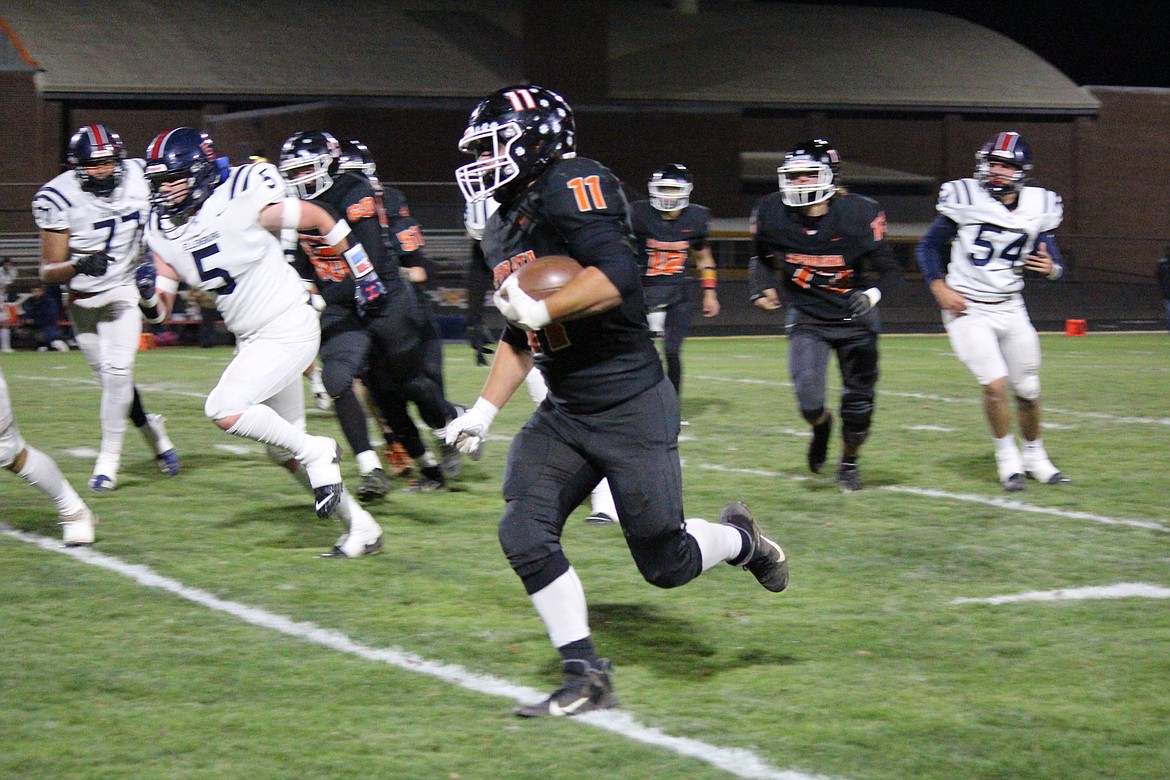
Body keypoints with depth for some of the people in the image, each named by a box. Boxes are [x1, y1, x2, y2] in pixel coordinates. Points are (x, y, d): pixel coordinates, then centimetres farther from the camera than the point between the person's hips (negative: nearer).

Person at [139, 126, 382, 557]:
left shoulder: (242, 201, -20)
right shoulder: (162, 230, -1)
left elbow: (319, 218, -6)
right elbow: (160, 311, 1)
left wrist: (362, 271, 2)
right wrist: (149, 294, -22)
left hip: (288, 330, -8)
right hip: (251, 339, 8)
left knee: (225, 410, -23)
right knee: (284, 451, 12)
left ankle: (317, 452, -2)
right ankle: (361, 528, 25)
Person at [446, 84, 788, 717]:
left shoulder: (571, 189, -16)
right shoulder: (502, 230, 14)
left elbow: (617, 276, -30)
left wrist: (540, 309, -26)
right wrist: (484, 409, 16)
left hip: (630, 407, -8)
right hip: (562, 414, 8)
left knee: (665, 564, 0)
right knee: (524, 534, -8)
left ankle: (740, 539, 33)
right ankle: (585, 677, 1)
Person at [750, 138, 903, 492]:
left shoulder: (857, 214, -20)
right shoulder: (773, 214, -13)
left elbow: (891, 271, -14)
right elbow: (762, 258, 11)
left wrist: (872, 294, -34)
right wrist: (763, 288, -7)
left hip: (853, 318, 0)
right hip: (807, 319, 1)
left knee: (859, 403, 7)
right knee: (809, 402, -17)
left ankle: (849, 463, 36)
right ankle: (821, 427, 21)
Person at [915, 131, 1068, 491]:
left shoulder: (1037, 208, 0)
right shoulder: (965, 199, -9)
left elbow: (1053, 263, 7)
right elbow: (927, 247, 0)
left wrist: (1050, 268, -16)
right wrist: (940, 288, -11)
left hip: (1010, 309, 4)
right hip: (967, 310, -4)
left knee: (1028, 390, 8)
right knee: (995, 383, -17)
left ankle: (1034, 455, 30)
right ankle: (1007, 457, 2)